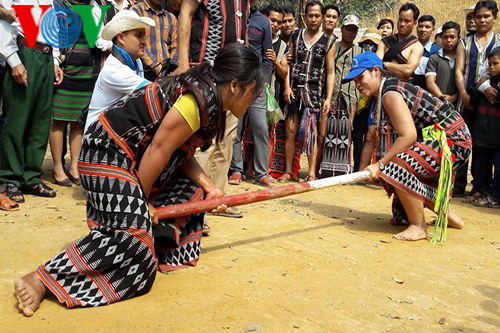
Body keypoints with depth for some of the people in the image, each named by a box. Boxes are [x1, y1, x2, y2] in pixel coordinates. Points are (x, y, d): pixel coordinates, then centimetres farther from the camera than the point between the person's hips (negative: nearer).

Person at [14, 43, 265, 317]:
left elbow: (181, 156, 11)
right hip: (107, 154, -11)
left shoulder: (207, 93, 11)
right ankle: (40, 281, -13)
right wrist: (142, 199, -11)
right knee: (131, 236, -18)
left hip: (131, 155, 11)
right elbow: (159, 150, -21)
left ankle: (167, 254, 22)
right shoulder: (200, 100, -21)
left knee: (190, 191, 16)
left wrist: (209, 187, 2)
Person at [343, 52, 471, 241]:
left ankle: (418, 227, -11)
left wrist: (380, 164, -24)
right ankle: (448, 217, 37)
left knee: (396, 169, -28)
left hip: (451, 140, -11)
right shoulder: (388, 90, 13)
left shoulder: (390, 93, -19)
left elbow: (408, 135, -27)